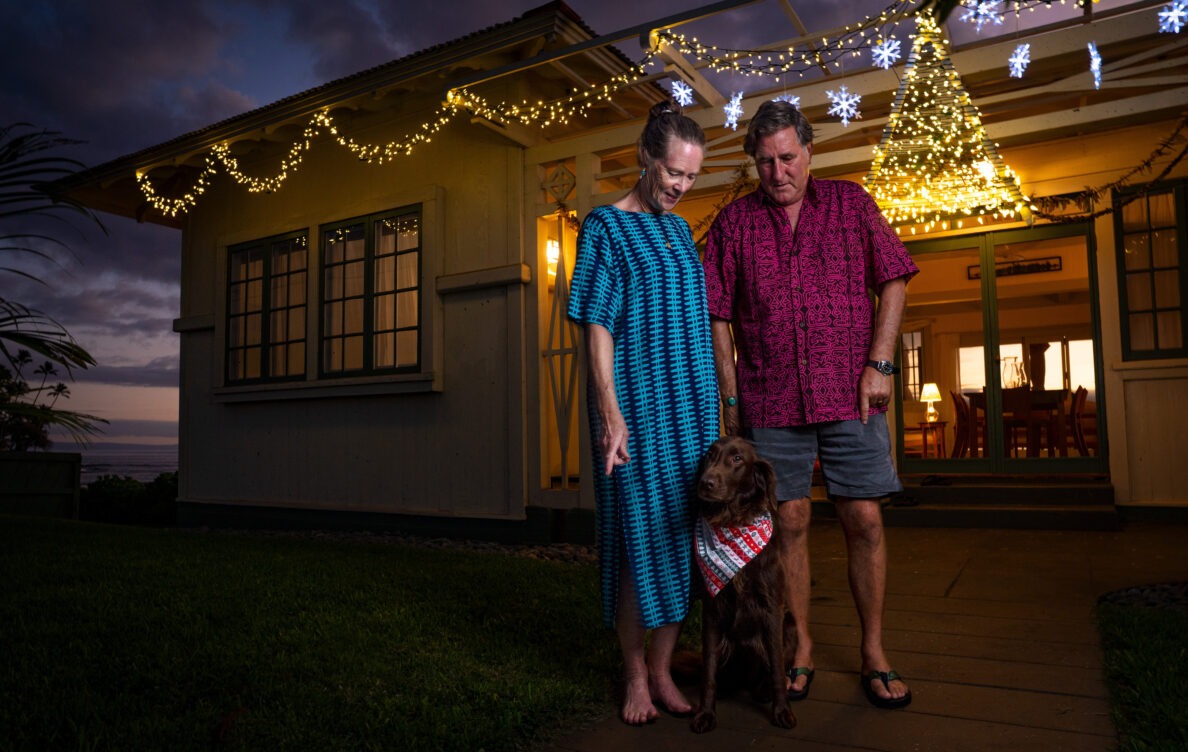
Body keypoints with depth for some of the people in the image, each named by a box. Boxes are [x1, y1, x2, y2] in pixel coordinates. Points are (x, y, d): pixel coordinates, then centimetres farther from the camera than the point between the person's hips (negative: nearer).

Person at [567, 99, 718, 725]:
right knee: (638, 533, -1)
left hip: (691, 403, 6)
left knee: (681, 531, 7)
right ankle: (635, 676, 16)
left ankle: (662, 669, 20)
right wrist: (610, 411, -19)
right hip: (634, 401, -6)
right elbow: (597, 326, -10)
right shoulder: (605, 226, -4)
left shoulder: (681, 229, 15)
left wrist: (709, 401, 17)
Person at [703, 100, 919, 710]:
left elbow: (893, 281, 5)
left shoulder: (851, 203, 7)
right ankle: (799, 648, 21)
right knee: (789, 522, 5)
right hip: (771, 401, 0)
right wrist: (729, 396, 1)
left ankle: (873, 652, 18)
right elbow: (719, 317, 5)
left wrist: (879, 364, -5)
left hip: (850, 393, 0)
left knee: (864, 521, 2)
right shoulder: (734, 222, 6)